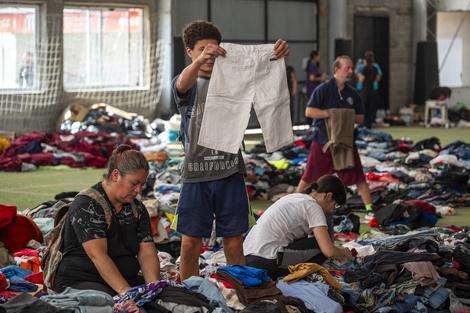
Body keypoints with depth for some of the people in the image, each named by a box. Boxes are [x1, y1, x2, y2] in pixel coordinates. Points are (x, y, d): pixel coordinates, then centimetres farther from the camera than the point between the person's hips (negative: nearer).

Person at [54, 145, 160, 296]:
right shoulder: (86, 204, -13)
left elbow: (147, 254, 2)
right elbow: (98, 255, -23)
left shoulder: (137, 209, 11)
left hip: (128, 281, 7)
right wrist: (125, 291, -33)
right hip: (80, 282, -7)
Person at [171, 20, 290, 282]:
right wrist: (199, 61, -42)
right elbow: (183, 86, -20)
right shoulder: (188, 83, 5)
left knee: (234, 244, 4)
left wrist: (279, 56, -27)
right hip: (197, 172, -1)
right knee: (190, 244, 0)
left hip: (230, 171, 1)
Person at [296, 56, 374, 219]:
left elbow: (360, 118, 14)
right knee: (310, 176, 5)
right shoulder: (323, 89, -7)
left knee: (358, 176, -2)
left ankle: (369, 210, 3)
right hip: (323, 140, -3)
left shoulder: (353, 94, 8)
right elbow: (309, 111, -14)